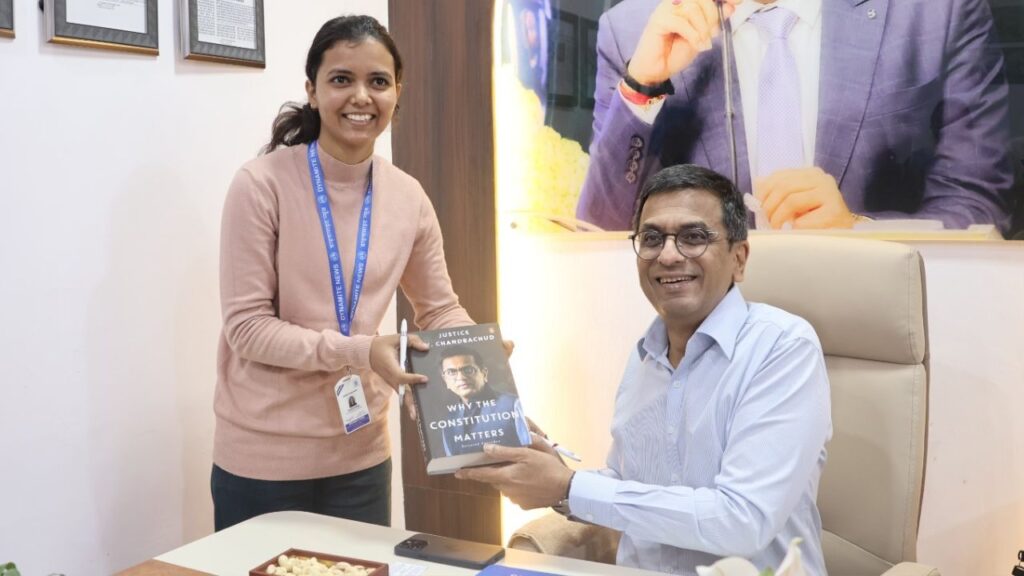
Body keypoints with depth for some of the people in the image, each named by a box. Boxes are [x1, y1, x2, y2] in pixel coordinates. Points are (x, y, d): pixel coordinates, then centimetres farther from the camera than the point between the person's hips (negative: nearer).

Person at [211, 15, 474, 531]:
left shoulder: (408, 198, -1)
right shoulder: (262, 184, -15)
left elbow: (440, 310, 9)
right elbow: (247, 326, -15)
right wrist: (360, 352, -25)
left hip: (361, 453, 4)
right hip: (264, 455, -4)